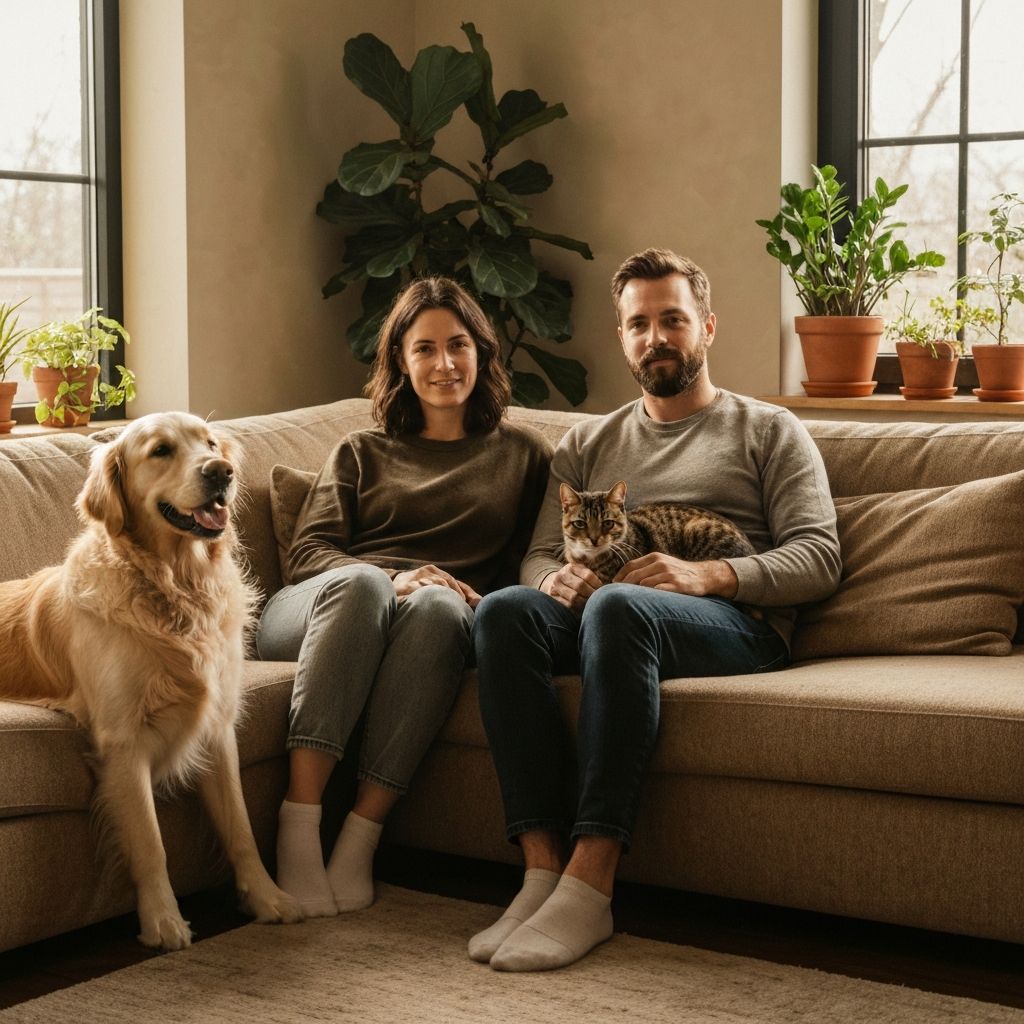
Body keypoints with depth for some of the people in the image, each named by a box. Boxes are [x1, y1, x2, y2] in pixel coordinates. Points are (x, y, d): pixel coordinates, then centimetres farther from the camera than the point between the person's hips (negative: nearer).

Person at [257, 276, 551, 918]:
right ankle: (298, 831, -45)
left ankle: (360, 841, -41)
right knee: (361, 583, -37)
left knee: (439, 606, -38)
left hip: (445, 620, -1)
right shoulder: (361, 454, 26)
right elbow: (307, 553, 10)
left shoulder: (523, 455, 25)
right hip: (321, 609, 1)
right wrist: (393, 581, -11)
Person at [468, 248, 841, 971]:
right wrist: (556, 579, -9)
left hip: (735, 626, -3)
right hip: (594, 617, 4)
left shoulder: (767, 430, 17)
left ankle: (590, 886, -43)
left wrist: (707, 574, -15)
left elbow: (818, 559, 3)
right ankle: (542, 870, -36)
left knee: (618, 607, -39)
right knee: (505, 610, -31)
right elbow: (540, 556, 18)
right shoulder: (588, 443, 28)